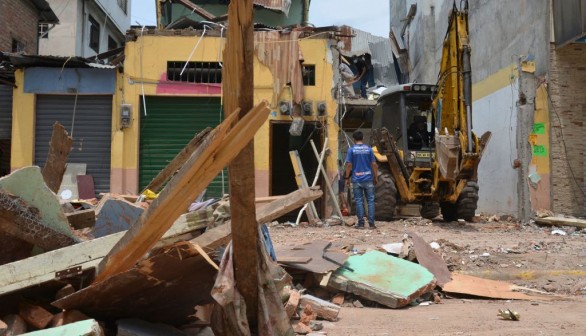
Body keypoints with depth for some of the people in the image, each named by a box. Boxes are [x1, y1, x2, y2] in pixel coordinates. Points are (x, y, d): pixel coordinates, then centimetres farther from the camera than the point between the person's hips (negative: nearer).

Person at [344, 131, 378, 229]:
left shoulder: (351, 150, -3)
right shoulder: (368, 149, 2)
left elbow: (349, 165, -5)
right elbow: (374, 164, 1)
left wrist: (347, 178, 2)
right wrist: (376, 177, 9)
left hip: (356, 179, -1)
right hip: (368, 179, 1)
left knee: (359, 201, 4)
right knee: (370, 201, 5)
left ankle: (361, 223, 4)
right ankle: (371, 223, 3)